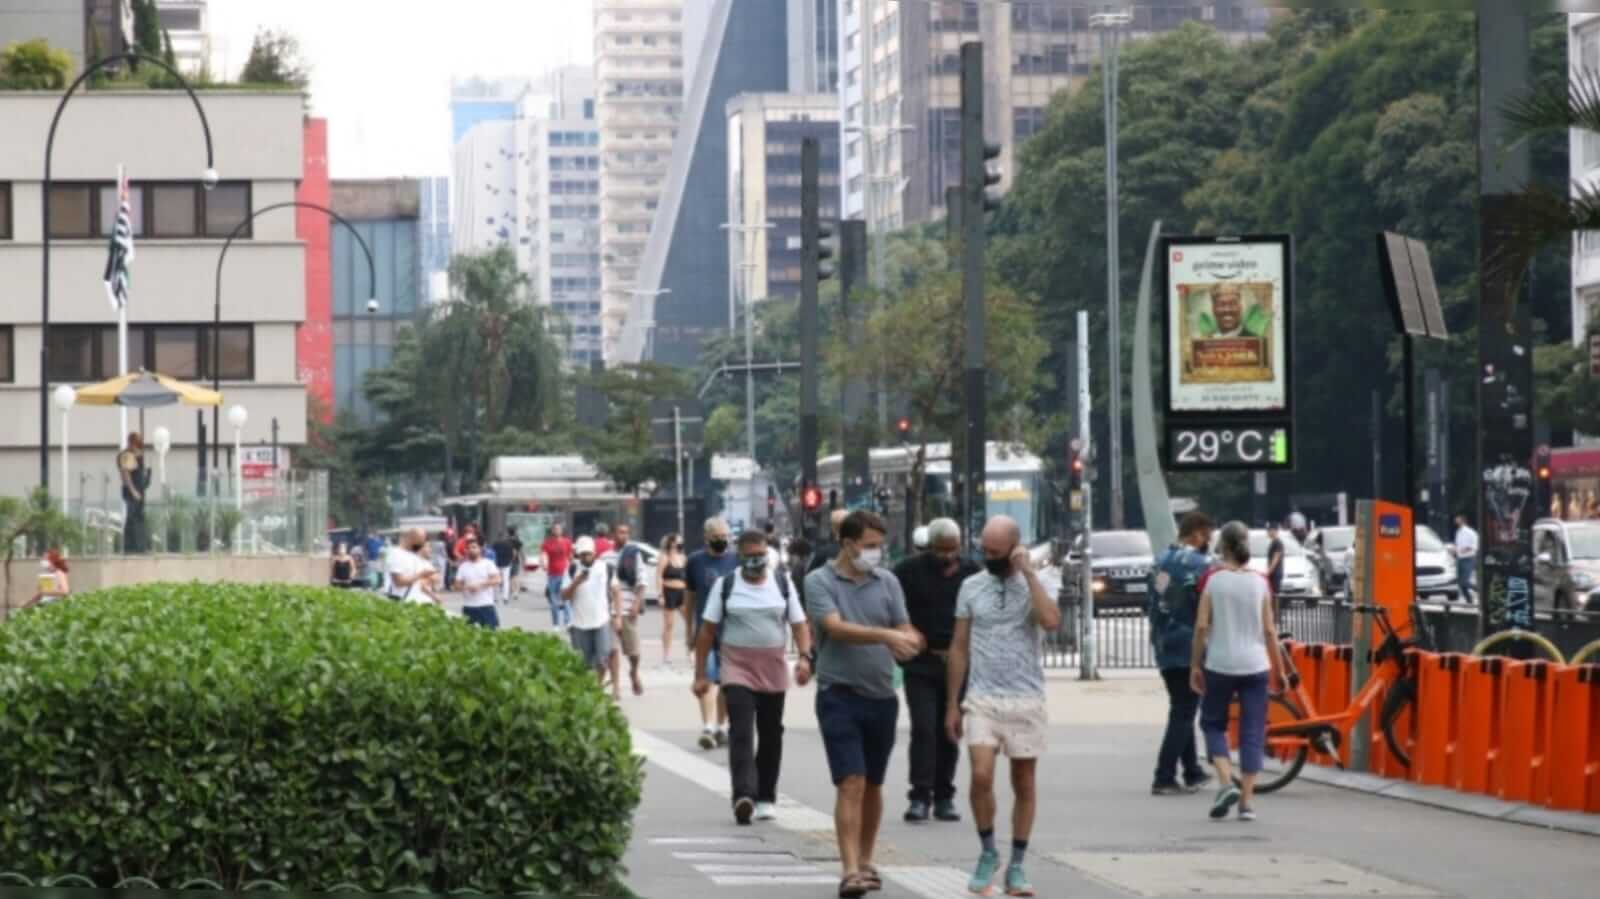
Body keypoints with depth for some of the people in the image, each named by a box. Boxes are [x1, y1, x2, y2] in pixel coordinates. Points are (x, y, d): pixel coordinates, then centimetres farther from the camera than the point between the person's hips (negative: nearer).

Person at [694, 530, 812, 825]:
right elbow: (707, 631, 3)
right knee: (741, 732, -17)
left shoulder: (782, 583, 5)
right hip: (736, 668, -2)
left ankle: (766, 798, 20)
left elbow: (799, 624, 5)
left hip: (773, 670, 3)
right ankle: (744, 796, -28)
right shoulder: (725, 585, 1)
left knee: (771, 735, 9)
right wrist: (700, 674, -1)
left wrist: (804, 657, -12)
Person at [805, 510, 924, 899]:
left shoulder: (887, 581, 6)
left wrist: (908, 642, -21)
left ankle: (865, 862, 27)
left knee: (873, 785, 14)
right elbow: (836, 627, -19)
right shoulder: (819, 582, -5)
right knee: (851, 784, -13)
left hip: (881, 696, 4)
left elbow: (905, 631, 4)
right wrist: (886, 635, -31)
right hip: (840, 695, -4)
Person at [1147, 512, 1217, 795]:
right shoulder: (1200, 564, -13)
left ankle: (1193, 773, 25)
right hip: (1190, 648, -8)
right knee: (1183, 714, -4)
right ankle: (1165, 779, -7)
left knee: (1181, 710, 18)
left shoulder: (1161, 561, 12)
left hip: (1164, 647, 8)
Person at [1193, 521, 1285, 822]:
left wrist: (1195, 665, 2)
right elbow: (1269, 630, 0)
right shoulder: (1259, 583, 0)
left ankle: (1226, 783, -6)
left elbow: (1201, 626, -7)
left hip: (1219, 664, -1)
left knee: (1213, 724, 14)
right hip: (1255, 665, 1)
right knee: (1252, 733, 6)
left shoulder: (1213, 581, -5)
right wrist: (1279, 670, 8)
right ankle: (1247, 801, 3)